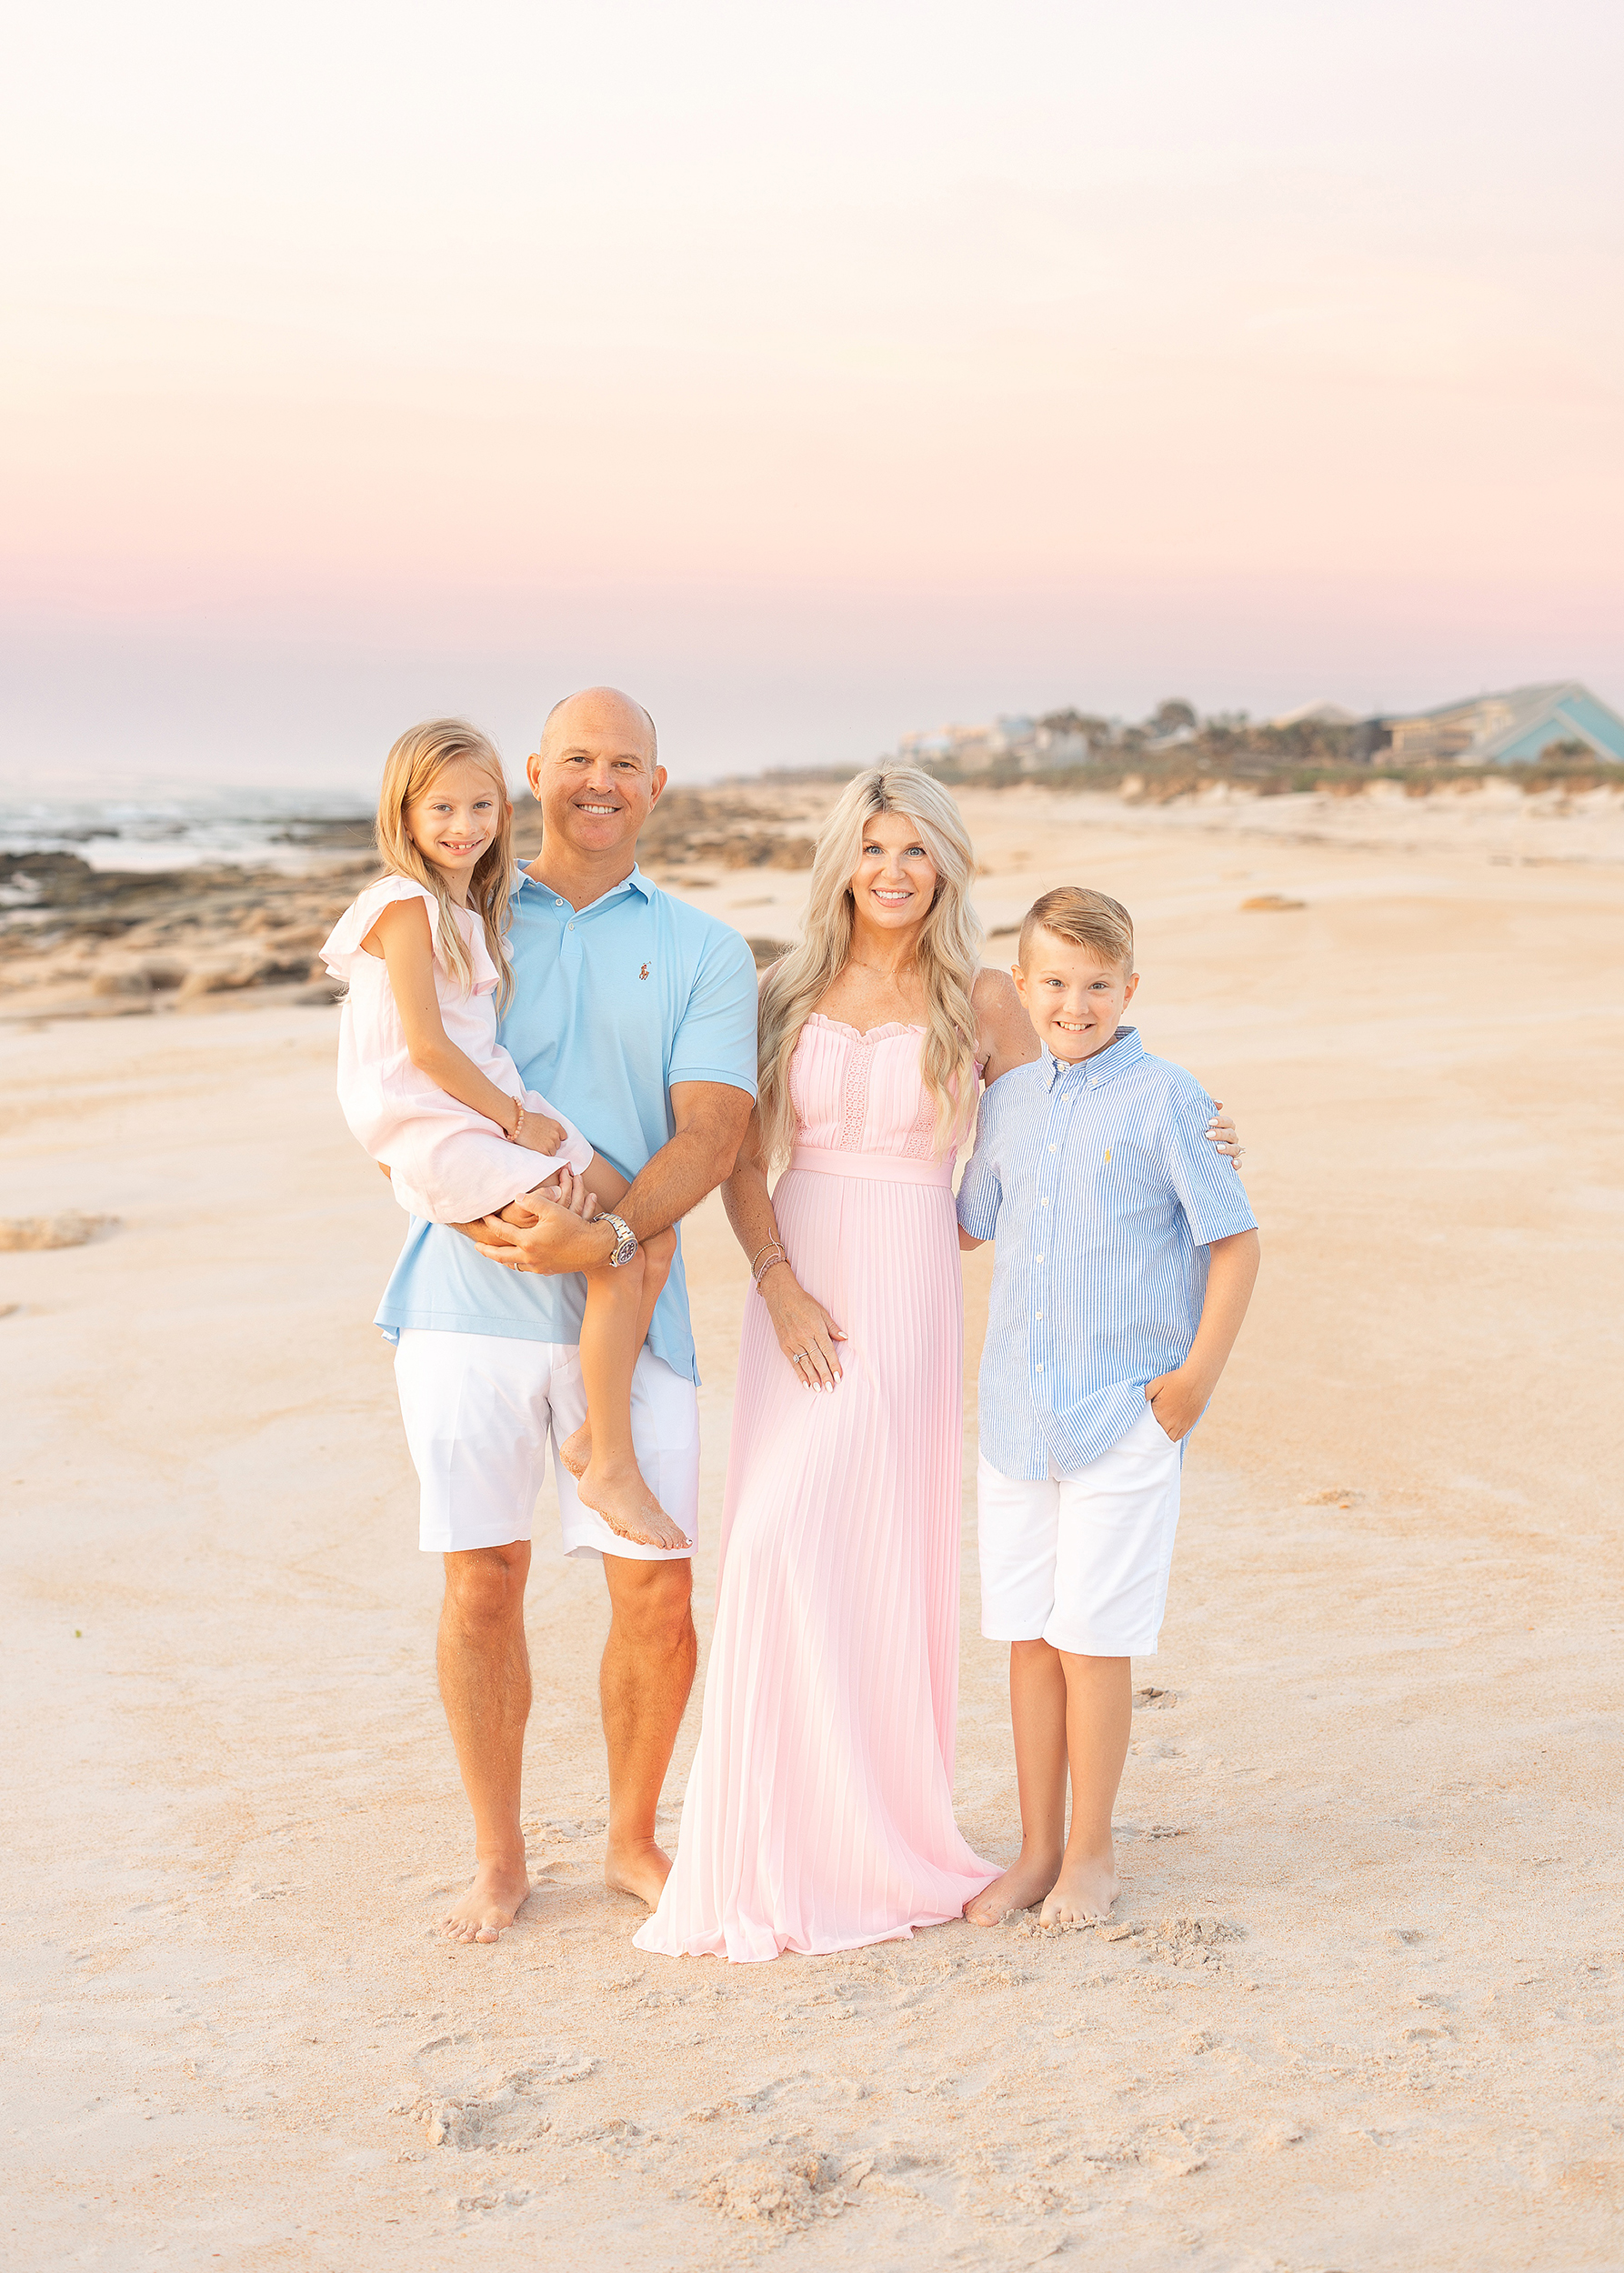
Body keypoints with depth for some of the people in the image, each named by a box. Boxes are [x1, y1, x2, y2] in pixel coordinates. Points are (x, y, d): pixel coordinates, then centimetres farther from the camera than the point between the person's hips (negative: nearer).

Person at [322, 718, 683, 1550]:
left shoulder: (473, 910, 17)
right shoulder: (407, 906, -12)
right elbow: (425, 1046, -17)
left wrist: (526, 1116, 8)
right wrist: (517, 1121, -11)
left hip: (499, 1111, 9)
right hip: (441, 1132, -9)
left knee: (655, 1234, -1)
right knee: (617, 1255, -17)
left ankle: (596, 1434, 6)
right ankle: (611, 1466, -6)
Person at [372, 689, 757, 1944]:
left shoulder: (704, 951, 9)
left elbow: (710, 1133, -3)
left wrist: (607, 1233, -20)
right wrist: (468, 1205, -16)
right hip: (471, 1292, 0)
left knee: (659, 1589, 0)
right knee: (482, 1583, 4)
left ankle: (634, 1838, 23)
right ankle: (499, 1855, 21)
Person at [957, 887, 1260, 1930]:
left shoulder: (1164, 1100, -8)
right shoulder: (1009, 1103, 9)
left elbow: (1235, 1239, -6)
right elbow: (970, 1223, 24)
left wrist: (1199, 1374, -10)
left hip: (1125, 1419, -5)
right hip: (1016, 1415, 5)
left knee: (1094, 1638, 1)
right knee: (1027, 1637, 10)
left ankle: (1092, 1852, 16)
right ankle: (1038, 1847, 22)